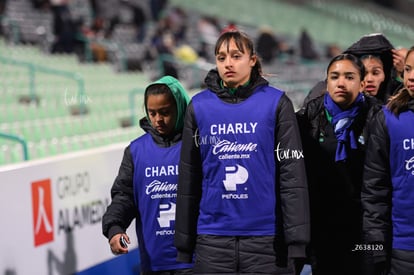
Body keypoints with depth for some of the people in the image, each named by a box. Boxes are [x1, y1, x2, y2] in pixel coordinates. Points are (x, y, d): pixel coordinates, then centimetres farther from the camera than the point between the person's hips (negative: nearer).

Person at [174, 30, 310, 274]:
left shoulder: (276, 103, 0)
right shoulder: (199, 106, 6)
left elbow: (292, 174, -3)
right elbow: (188, 179, 9)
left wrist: (296, 240, -10)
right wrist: (184, 244, 8)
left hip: (266, 237, -2)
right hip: (213, 238, 2)